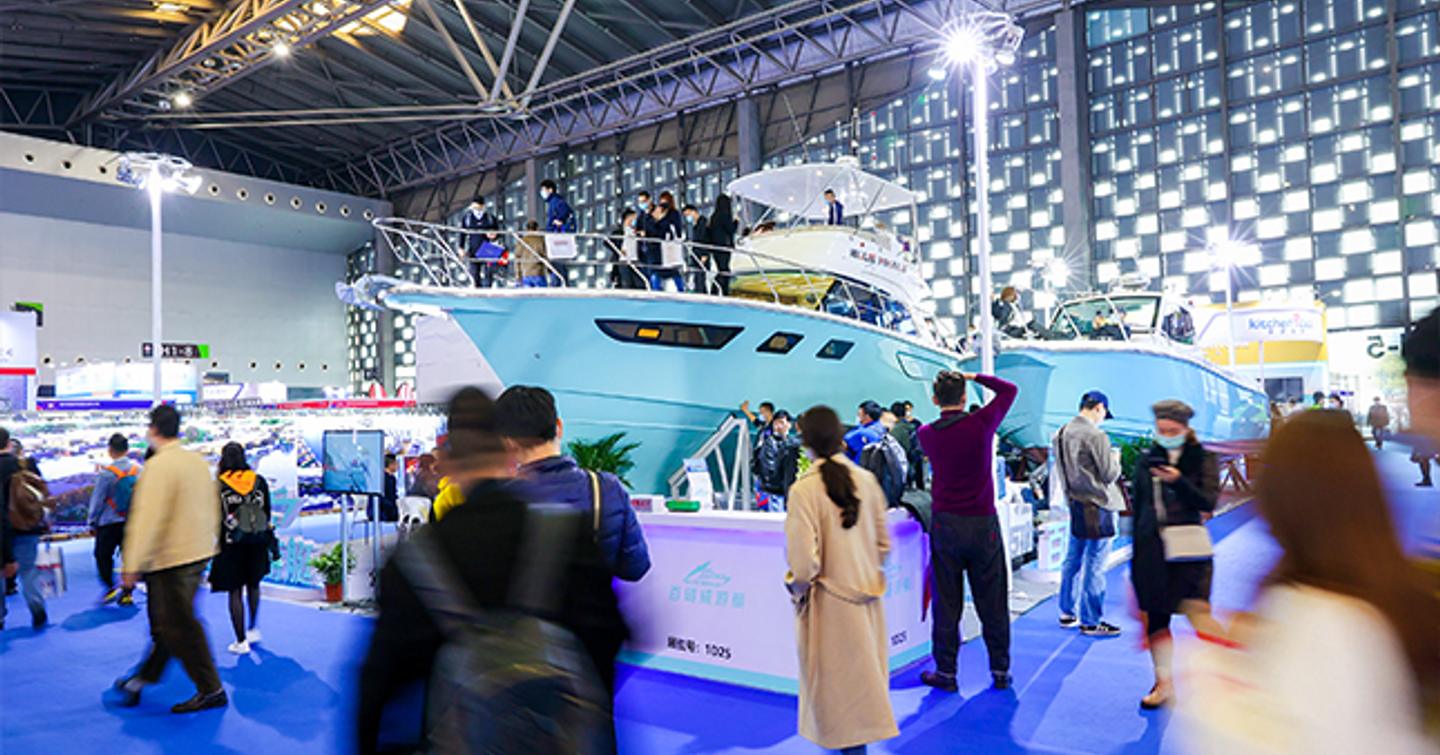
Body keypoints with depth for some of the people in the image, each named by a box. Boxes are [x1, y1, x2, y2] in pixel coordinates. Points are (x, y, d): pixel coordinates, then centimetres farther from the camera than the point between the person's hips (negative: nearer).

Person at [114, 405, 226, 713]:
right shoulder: (199, 462, 9)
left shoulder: (158, 465, -16)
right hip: (199, 554, 9)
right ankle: (144, 678, 34)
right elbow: (212, 510, 15)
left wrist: (133, 565, -14)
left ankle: (211, 691, 5)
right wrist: (208, 542, 25)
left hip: (170, 559, -9)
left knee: (180, 627, 0)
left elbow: (147, 518, -19)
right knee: (166, 622, 19)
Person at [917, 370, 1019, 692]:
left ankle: (946, 672, 13)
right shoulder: (981, 424, -9)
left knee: (946, 602, 7)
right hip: (983, 523, 0)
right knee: (992, 601, 10)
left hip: (945, 523, 1)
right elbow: (1009, 389, 6)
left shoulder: (927, 434, -5)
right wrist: (975, 377, 6)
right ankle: (1000, 671, 20)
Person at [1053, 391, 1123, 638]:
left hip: (1075, 504, 8)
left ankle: (1067, 613, 26)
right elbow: (1110, 474, -12)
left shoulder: (1062, 433, 6)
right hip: (1096, 507, -8)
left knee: (1073, 560, 16)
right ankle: (1091, 622, 9)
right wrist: (1115, 459, 5)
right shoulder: (1096, 436, -18)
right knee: (1094, 566, 1)